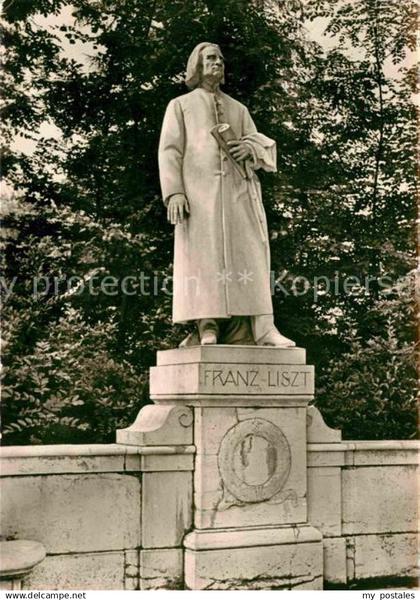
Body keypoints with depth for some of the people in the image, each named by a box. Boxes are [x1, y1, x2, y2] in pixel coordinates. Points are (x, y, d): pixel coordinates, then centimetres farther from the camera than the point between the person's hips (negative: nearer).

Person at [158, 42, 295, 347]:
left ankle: (260, 327, -17)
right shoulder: (180, 105, 17)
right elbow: (170, 151, 5)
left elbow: (261, 142, 19)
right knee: (205, 255, -13)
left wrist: (249, 147, -7)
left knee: (245, 254, -10)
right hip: (199, 188, -3)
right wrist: (174, 192, -10)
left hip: (237, 189, 3)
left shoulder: (239, 109, 28)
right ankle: (207, 329, -17)